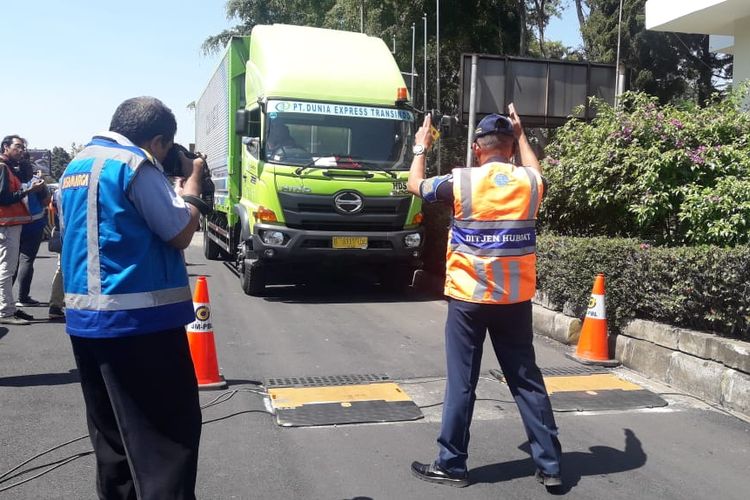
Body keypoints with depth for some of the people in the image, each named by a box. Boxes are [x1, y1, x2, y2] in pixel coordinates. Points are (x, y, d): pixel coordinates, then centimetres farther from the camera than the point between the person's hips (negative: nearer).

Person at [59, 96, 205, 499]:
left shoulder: (74, 166, 15)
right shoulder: (135, 162, -10)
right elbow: (181, 233, -11)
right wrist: (193, 177, 3)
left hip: (84, 318, 9)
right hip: (139, 318, -9)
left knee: (110, 432, 17)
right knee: (168, 431, -4)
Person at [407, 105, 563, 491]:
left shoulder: (462, 181, -9)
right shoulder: (530, 182, -1)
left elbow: (415, 185, 9)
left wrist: (421, 148, 25)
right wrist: (521, 135, 37)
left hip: (469, 299, -3)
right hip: (516, 300, 3)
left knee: (461, 383, 6)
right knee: (527, 380, 11)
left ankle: (451, 465, 16)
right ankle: (549, 464, 18)